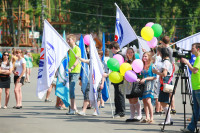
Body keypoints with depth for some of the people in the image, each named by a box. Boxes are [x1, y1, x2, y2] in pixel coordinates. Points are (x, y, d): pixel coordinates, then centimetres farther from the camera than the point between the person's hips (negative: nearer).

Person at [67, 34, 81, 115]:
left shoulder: (77, 48, -7)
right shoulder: (69, 49, 19)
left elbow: (77, 60, -17)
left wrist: (71, 68, -28)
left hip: (75, 72, -8)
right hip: (70, 72, 8)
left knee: (71, 89, -16)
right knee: (70, 90, 6)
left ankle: (72, 109, -15)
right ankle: (74, 108, 12)